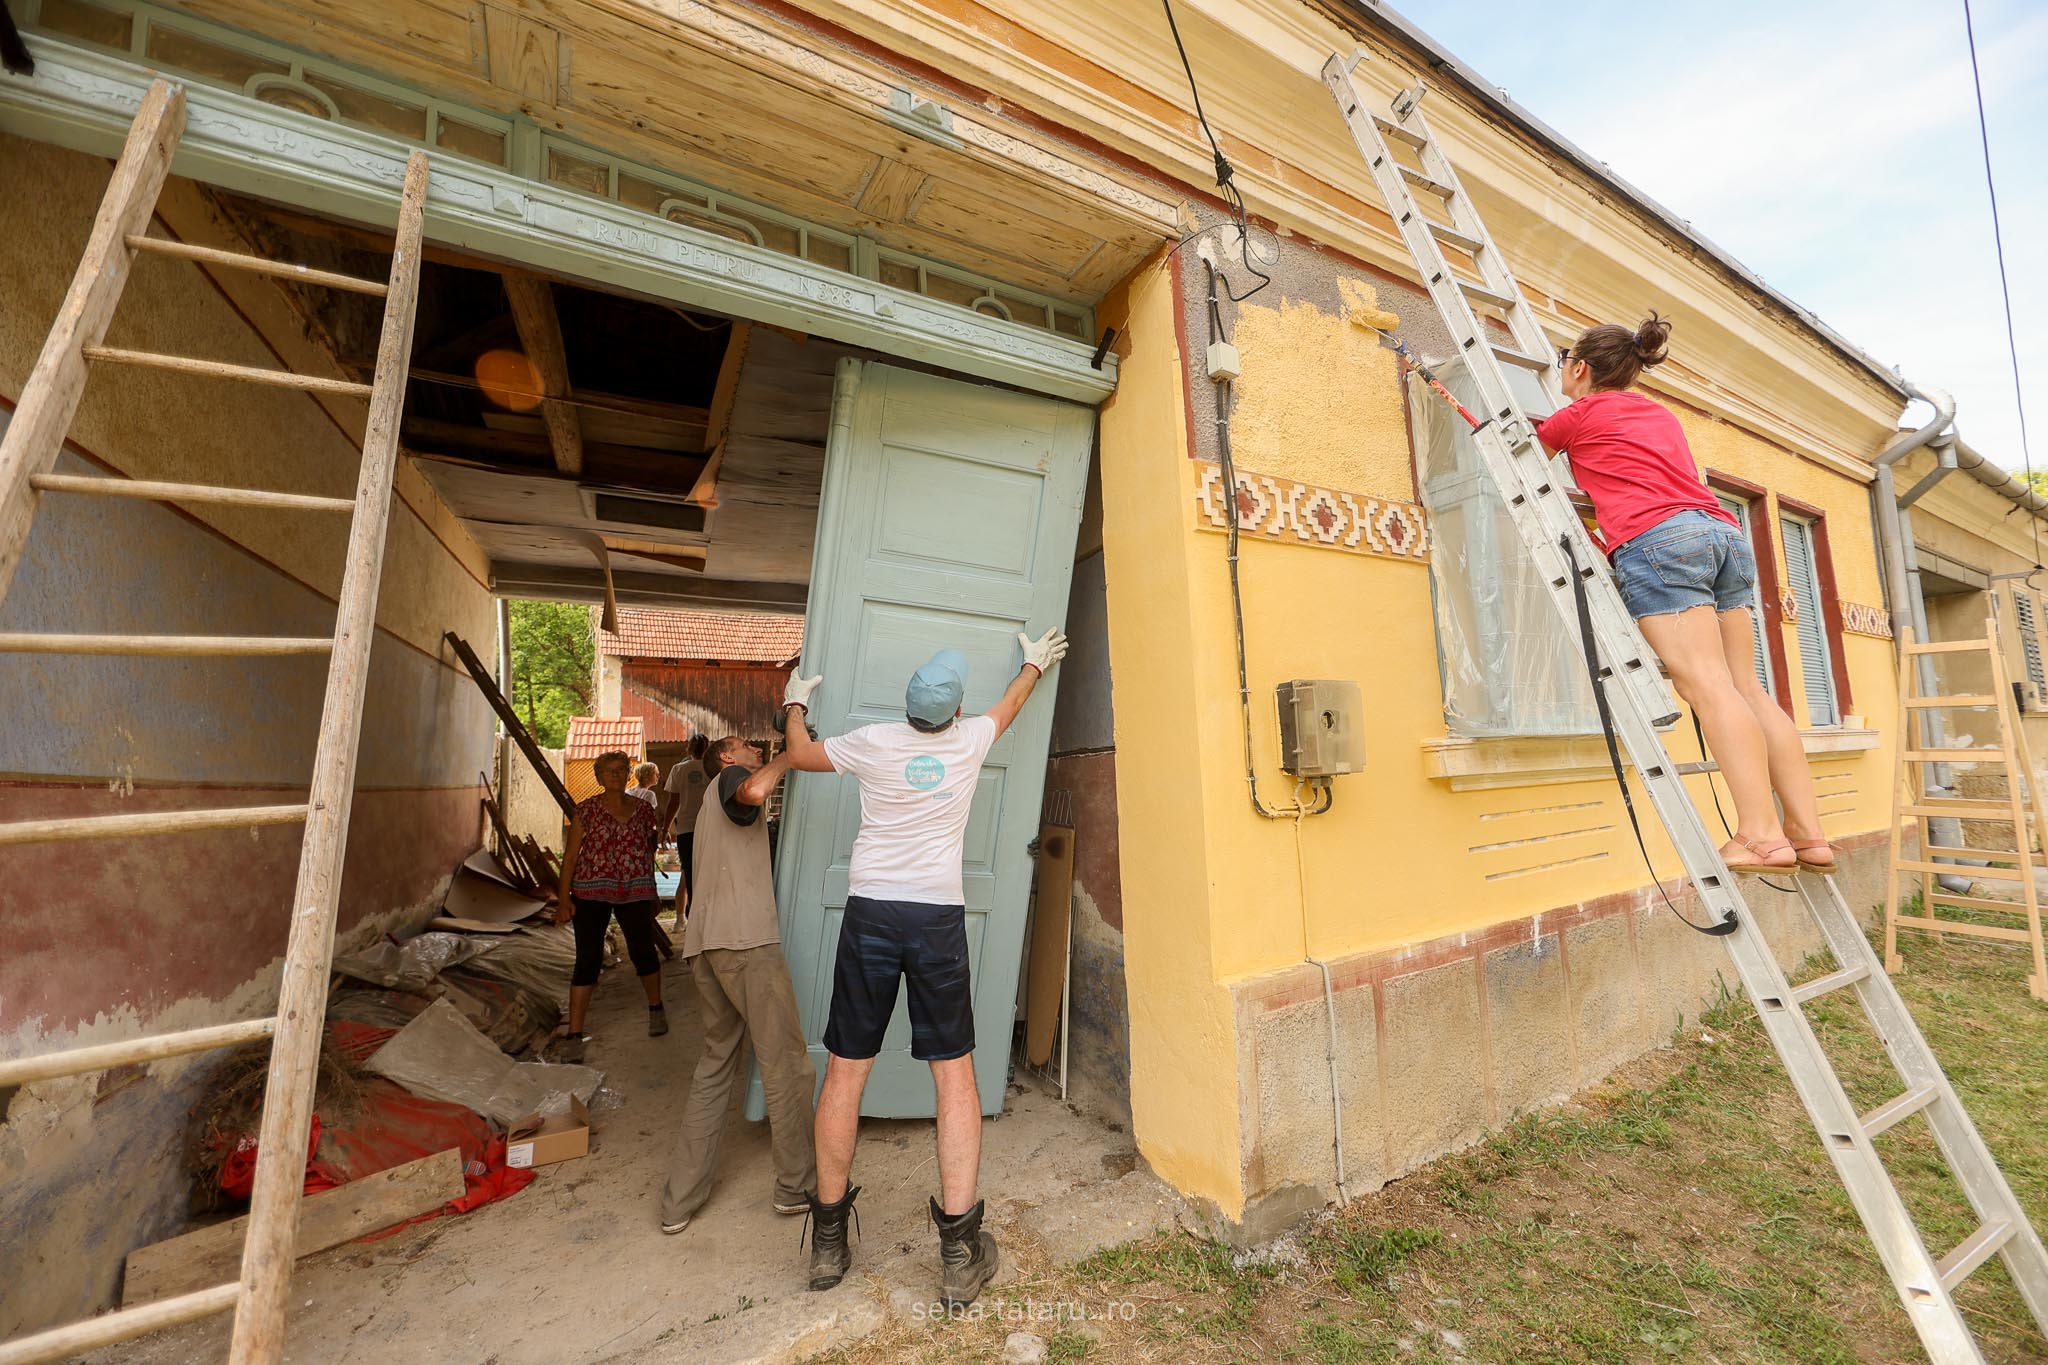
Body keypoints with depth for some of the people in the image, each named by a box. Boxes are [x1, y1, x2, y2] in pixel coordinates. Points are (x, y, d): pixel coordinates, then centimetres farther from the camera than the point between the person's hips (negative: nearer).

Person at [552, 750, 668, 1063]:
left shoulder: (643, 809, 7)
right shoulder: (586, 810, 1)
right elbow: (570, 855, 0)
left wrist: (652, 892, 17)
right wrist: (564, 898, -7)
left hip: (635, 893, 2)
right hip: (591, 893, -1)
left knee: (643, 952, 7)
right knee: (587, 959, -3)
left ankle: (656, 1008, 30)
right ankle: (573, 1034, 8)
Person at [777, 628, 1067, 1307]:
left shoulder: (874, 742, 0)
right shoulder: (970, 739, 2)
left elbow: (797, 754, 17)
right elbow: (1009, 704, 24)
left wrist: (795, 703, 36)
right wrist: (1035, 664, 44)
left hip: (869, 912, 1)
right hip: (940, 917, 0)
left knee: (845, 1070, 11)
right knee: (955, 1073, 8)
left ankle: (828, 1238, 25)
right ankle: (960, 1252, 12)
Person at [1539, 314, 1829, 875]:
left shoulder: (1578, 413, 10)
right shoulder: (1660, 412, 30)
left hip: (1659, 540, -8)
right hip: (1725, 532, 8)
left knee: (1707, 684, -16)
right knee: (1747, 686, 4)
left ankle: (1762, 835, -22)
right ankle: (1809, 832, 3)